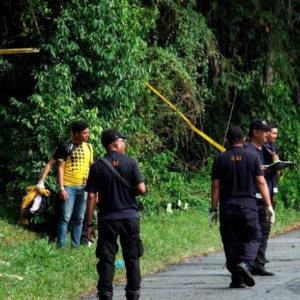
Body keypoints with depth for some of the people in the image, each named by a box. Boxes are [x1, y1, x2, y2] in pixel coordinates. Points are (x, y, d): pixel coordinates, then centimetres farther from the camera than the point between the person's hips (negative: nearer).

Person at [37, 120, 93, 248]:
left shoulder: (89, 147, 10)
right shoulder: (66, 147, -6)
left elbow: (91, 168, 15)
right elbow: (61, 168, -8)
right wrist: (61, 188, -14)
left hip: (83, 187, 5)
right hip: (69, 187, -5)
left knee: (79, 219, 8)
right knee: (65, 218, -7)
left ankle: (76, 246, 13)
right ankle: (60, 246, -6)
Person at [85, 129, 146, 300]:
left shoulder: (97, 167, -2)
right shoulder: (130, 163, -4)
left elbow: (91, 197, -4)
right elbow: (141, 189, -9)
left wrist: (90, 223, 1)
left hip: (107, 219, 1)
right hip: (129, 217, -1)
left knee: (106, 260, 4)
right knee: (132, 259, 8)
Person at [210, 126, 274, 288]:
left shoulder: (220, 159, 3)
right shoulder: (252, 158, 1)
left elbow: (215, 185, 2)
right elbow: (261, 182, -3)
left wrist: (213, 210, 6)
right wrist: (269, 205, 0)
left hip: (227, 207, 1)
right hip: (248, 206, -1)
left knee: (231, 242, 5)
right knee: (252, 238, 7)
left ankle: (236, 279, 4)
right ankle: (245, 263, -20)